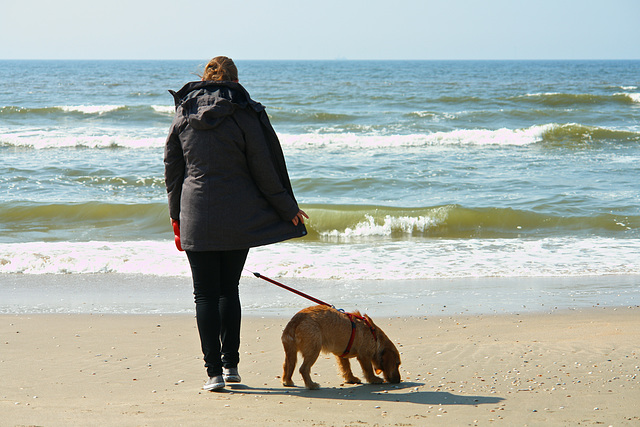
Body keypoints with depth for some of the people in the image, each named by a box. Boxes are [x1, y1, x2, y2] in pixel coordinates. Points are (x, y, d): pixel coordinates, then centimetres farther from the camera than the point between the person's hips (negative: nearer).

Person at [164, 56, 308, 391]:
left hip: (196, 216, 0)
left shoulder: (183, 115, 4)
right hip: (238, 219, 0)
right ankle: (230, 364, 15)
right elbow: (264, 169, -3)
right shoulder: (244, 113, -4)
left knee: (205, 294, 3)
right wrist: (288, 208, 7)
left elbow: (172, 169, 9)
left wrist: (175, 214, 20)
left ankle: (213, 371, -3)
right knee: (228, 289, 15)